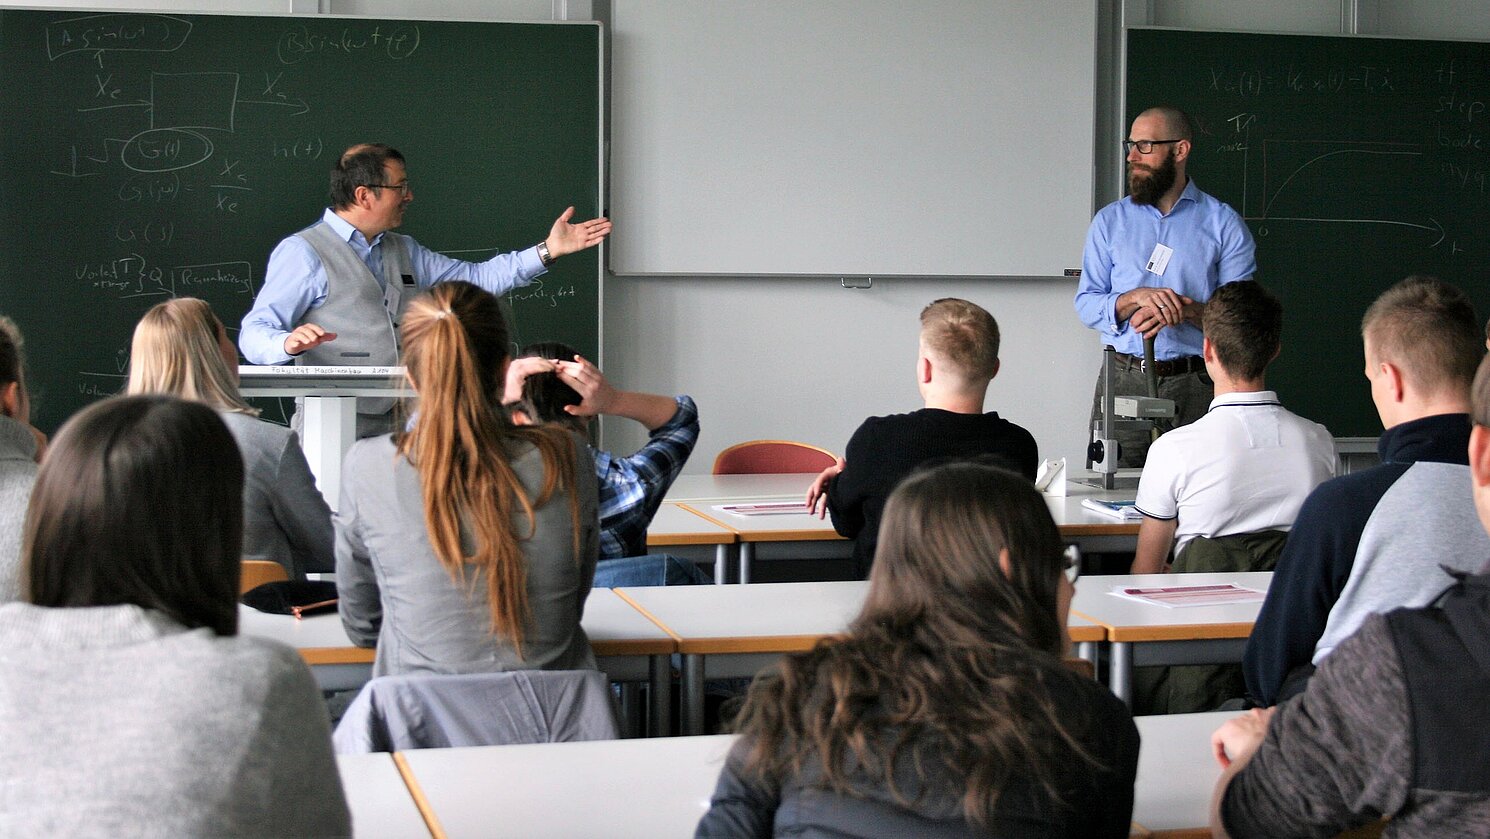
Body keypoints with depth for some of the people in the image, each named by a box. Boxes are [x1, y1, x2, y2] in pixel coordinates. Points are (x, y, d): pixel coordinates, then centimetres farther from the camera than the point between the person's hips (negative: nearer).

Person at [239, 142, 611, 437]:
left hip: (401, 430, 6)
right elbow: (254, 334, -7)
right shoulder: (302, 252, -3)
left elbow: (475, 278, 22)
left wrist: (548, 250, 14)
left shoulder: (405, 252, 22)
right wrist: (289, 343, -31)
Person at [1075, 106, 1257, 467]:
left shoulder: (1224, 224, 6)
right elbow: (1086, 305, 6)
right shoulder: (1110, 221, 12)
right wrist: (1138, 297, -13)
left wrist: (1186, 310, -18)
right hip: (1123, 380, 2)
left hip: (1196, 386, -2)